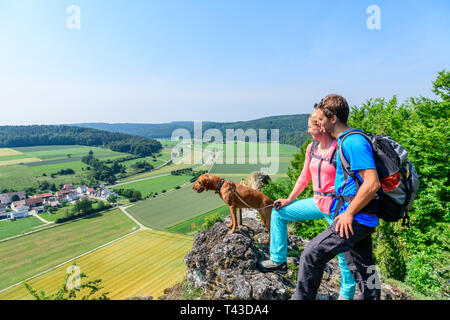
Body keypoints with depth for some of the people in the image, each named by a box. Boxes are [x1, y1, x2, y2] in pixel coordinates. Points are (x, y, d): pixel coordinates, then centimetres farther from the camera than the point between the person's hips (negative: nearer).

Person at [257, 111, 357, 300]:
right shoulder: (312, 148, 5)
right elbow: (305, 177, 13)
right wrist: (289, 200, 11)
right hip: (317, 202, 8)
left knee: (343, 253, 3)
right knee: (278, 213, 9)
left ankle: (347, 294, 30)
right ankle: (278, 260, 19)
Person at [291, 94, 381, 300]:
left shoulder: (353, 142, -18)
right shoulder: (347, 141, 15)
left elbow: (372, 184, -24)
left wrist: (349, 213, -18)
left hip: (356, 219, -10)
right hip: (361, 220, 10)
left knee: (312, 254, -4)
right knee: (364, 270, 18)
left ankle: (302, 297, 11)